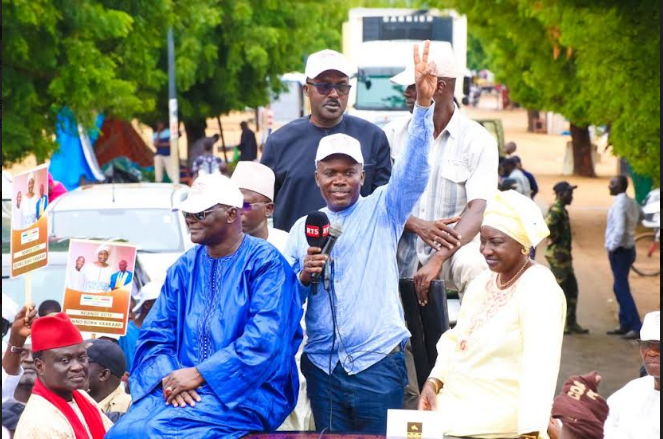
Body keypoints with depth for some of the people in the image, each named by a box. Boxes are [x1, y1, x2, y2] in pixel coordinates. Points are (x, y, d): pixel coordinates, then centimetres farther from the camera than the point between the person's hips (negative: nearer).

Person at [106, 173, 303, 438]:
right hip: (182, 384, 5)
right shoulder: (184, 268, 14)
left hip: (246, 391, -5)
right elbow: (155, 333, 9)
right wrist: (168, 377, -12)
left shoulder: (265, 263, -4)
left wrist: (200, 374, -17)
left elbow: (265, 339, -16)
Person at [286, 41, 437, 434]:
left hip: (378, 363, -3)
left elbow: (413, 170, -12)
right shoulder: (303, 228, 12)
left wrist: (424, 103, -24)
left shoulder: (382, 212, 4)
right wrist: (304, 275, -10)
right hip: (322, 367, 3)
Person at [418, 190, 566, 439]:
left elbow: (540, 367, -27)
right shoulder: (482, 282, 9)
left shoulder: (538, 290, -17)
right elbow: (457, 339, 16)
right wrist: (435, 380, -2)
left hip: (497, 416, -7)